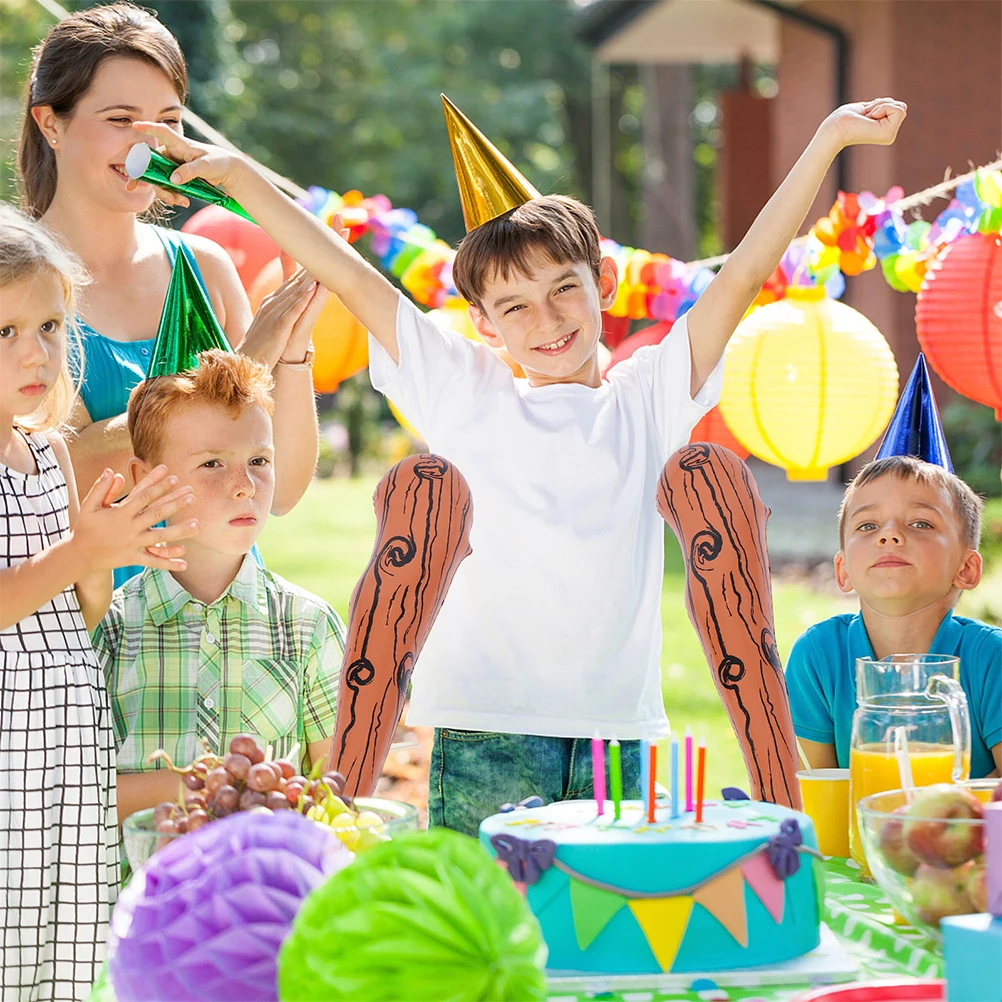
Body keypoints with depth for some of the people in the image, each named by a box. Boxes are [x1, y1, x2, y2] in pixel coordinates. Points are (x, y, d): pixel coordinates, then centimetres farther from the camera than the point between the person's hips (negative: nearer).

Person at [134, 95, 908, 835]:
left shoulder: (647, 397, 12)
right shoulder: (467, 396, 11)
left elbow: (743, 274, 7)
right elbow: (347, 276, 11)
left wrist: (827, 141, 2)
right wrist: (236, 173, 12)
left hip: (621, 727, 1)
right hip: (485, 726, -1)